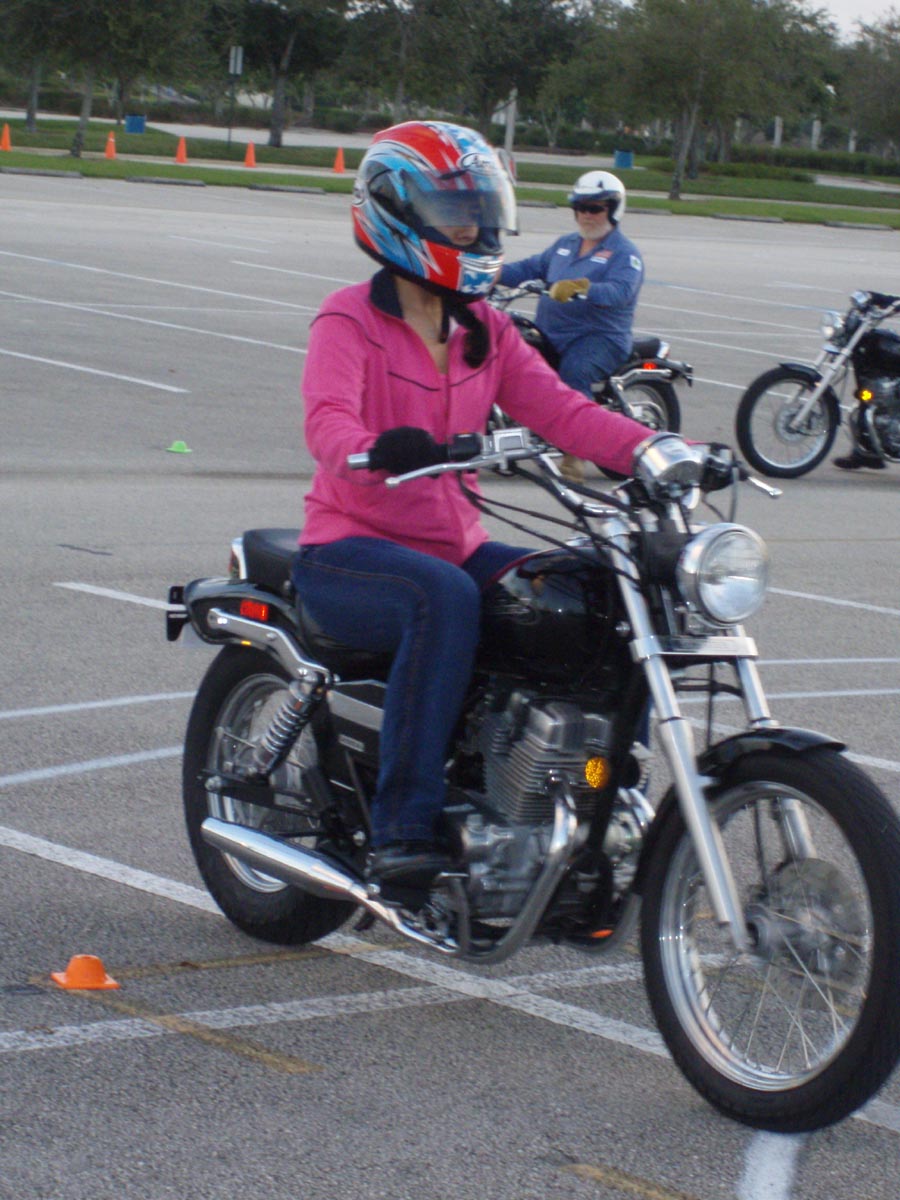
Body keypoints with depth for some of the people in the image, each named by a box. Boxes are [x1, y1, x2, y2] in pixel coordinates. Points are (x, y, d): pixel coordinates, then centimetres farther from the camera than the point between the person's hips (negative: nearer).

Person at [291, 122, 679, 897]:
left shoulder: (486, 332, 15)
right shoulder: (350, 320, -5)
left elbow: (556, 408, 2)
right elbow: (328, 418, -24)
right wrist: (375, 447, -48)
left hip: (455, 546, 7)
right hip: (350, 552, -6)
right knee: (445, 597, -39)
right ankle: (401, 828, -36)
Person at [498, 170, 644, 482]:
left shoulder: (625, 253, -2)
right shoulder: (565, 244, 22)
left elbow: (619, 290, -21)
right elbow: (531, 268, 19)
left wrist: (582, 289, -41)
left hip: (601, 336, -7)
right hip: (550, 335, 7)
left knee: (574, 370, -37)